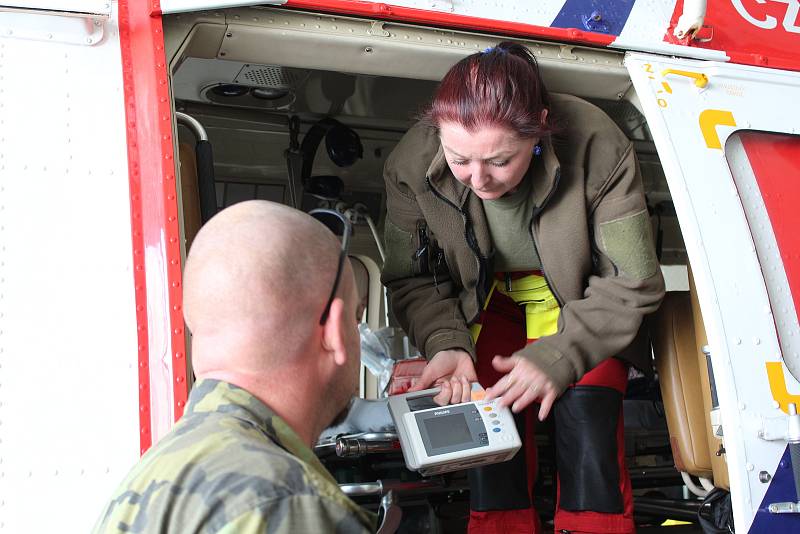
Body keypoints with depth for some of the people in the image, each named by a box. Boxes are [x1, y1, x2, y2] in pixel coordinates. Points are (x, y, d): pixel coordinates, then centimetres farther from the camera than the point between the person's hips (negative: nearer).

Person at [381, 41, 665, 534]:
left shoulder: (597, 147, -31)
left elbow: (631, 284, -22)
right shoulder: (411, 165, -24)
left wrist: (557, 357, -31)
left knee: (586, 416, -19)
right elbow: (413, 279, -10)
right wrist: (447, 345, -28)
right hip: (488, 299, 2)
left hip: (582, 301, -1)